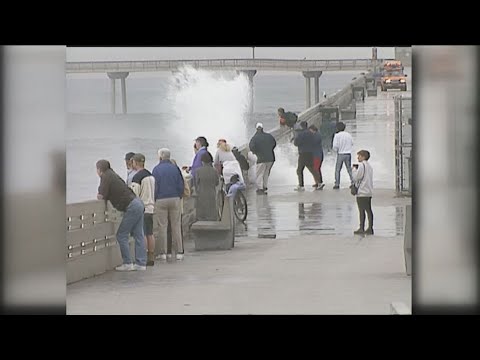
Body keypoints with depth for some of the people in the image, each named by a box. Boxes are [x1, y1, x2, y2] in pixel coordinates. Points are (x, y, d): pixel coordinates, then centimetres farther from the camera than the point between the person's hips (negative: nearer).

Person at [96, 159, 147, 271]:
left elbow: (101, 196, -10)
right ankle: (141, 263, 9)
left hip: (132, 207, -9)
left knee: (121, 235, -2)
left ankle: (127, 264, -2)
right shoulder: (112, 174, 17)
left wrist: (99, 195, 10)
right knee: (138, 235, 8)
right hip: (138, 203, 9)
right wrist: (102, 195, 14)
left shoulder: (106, 177, -9)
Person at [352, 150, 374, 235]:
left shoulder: (361, 165, -13)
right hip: (369, 192, 8)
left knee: (361, 211, -4)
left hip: (362, 192, -8)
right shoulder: (369, 166, 13)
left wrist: (354, 169, 0)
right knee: (369, 210, 8)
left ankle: (361, 228, -3)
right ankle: (370, 228, 8)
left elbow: (356, 177, -16)